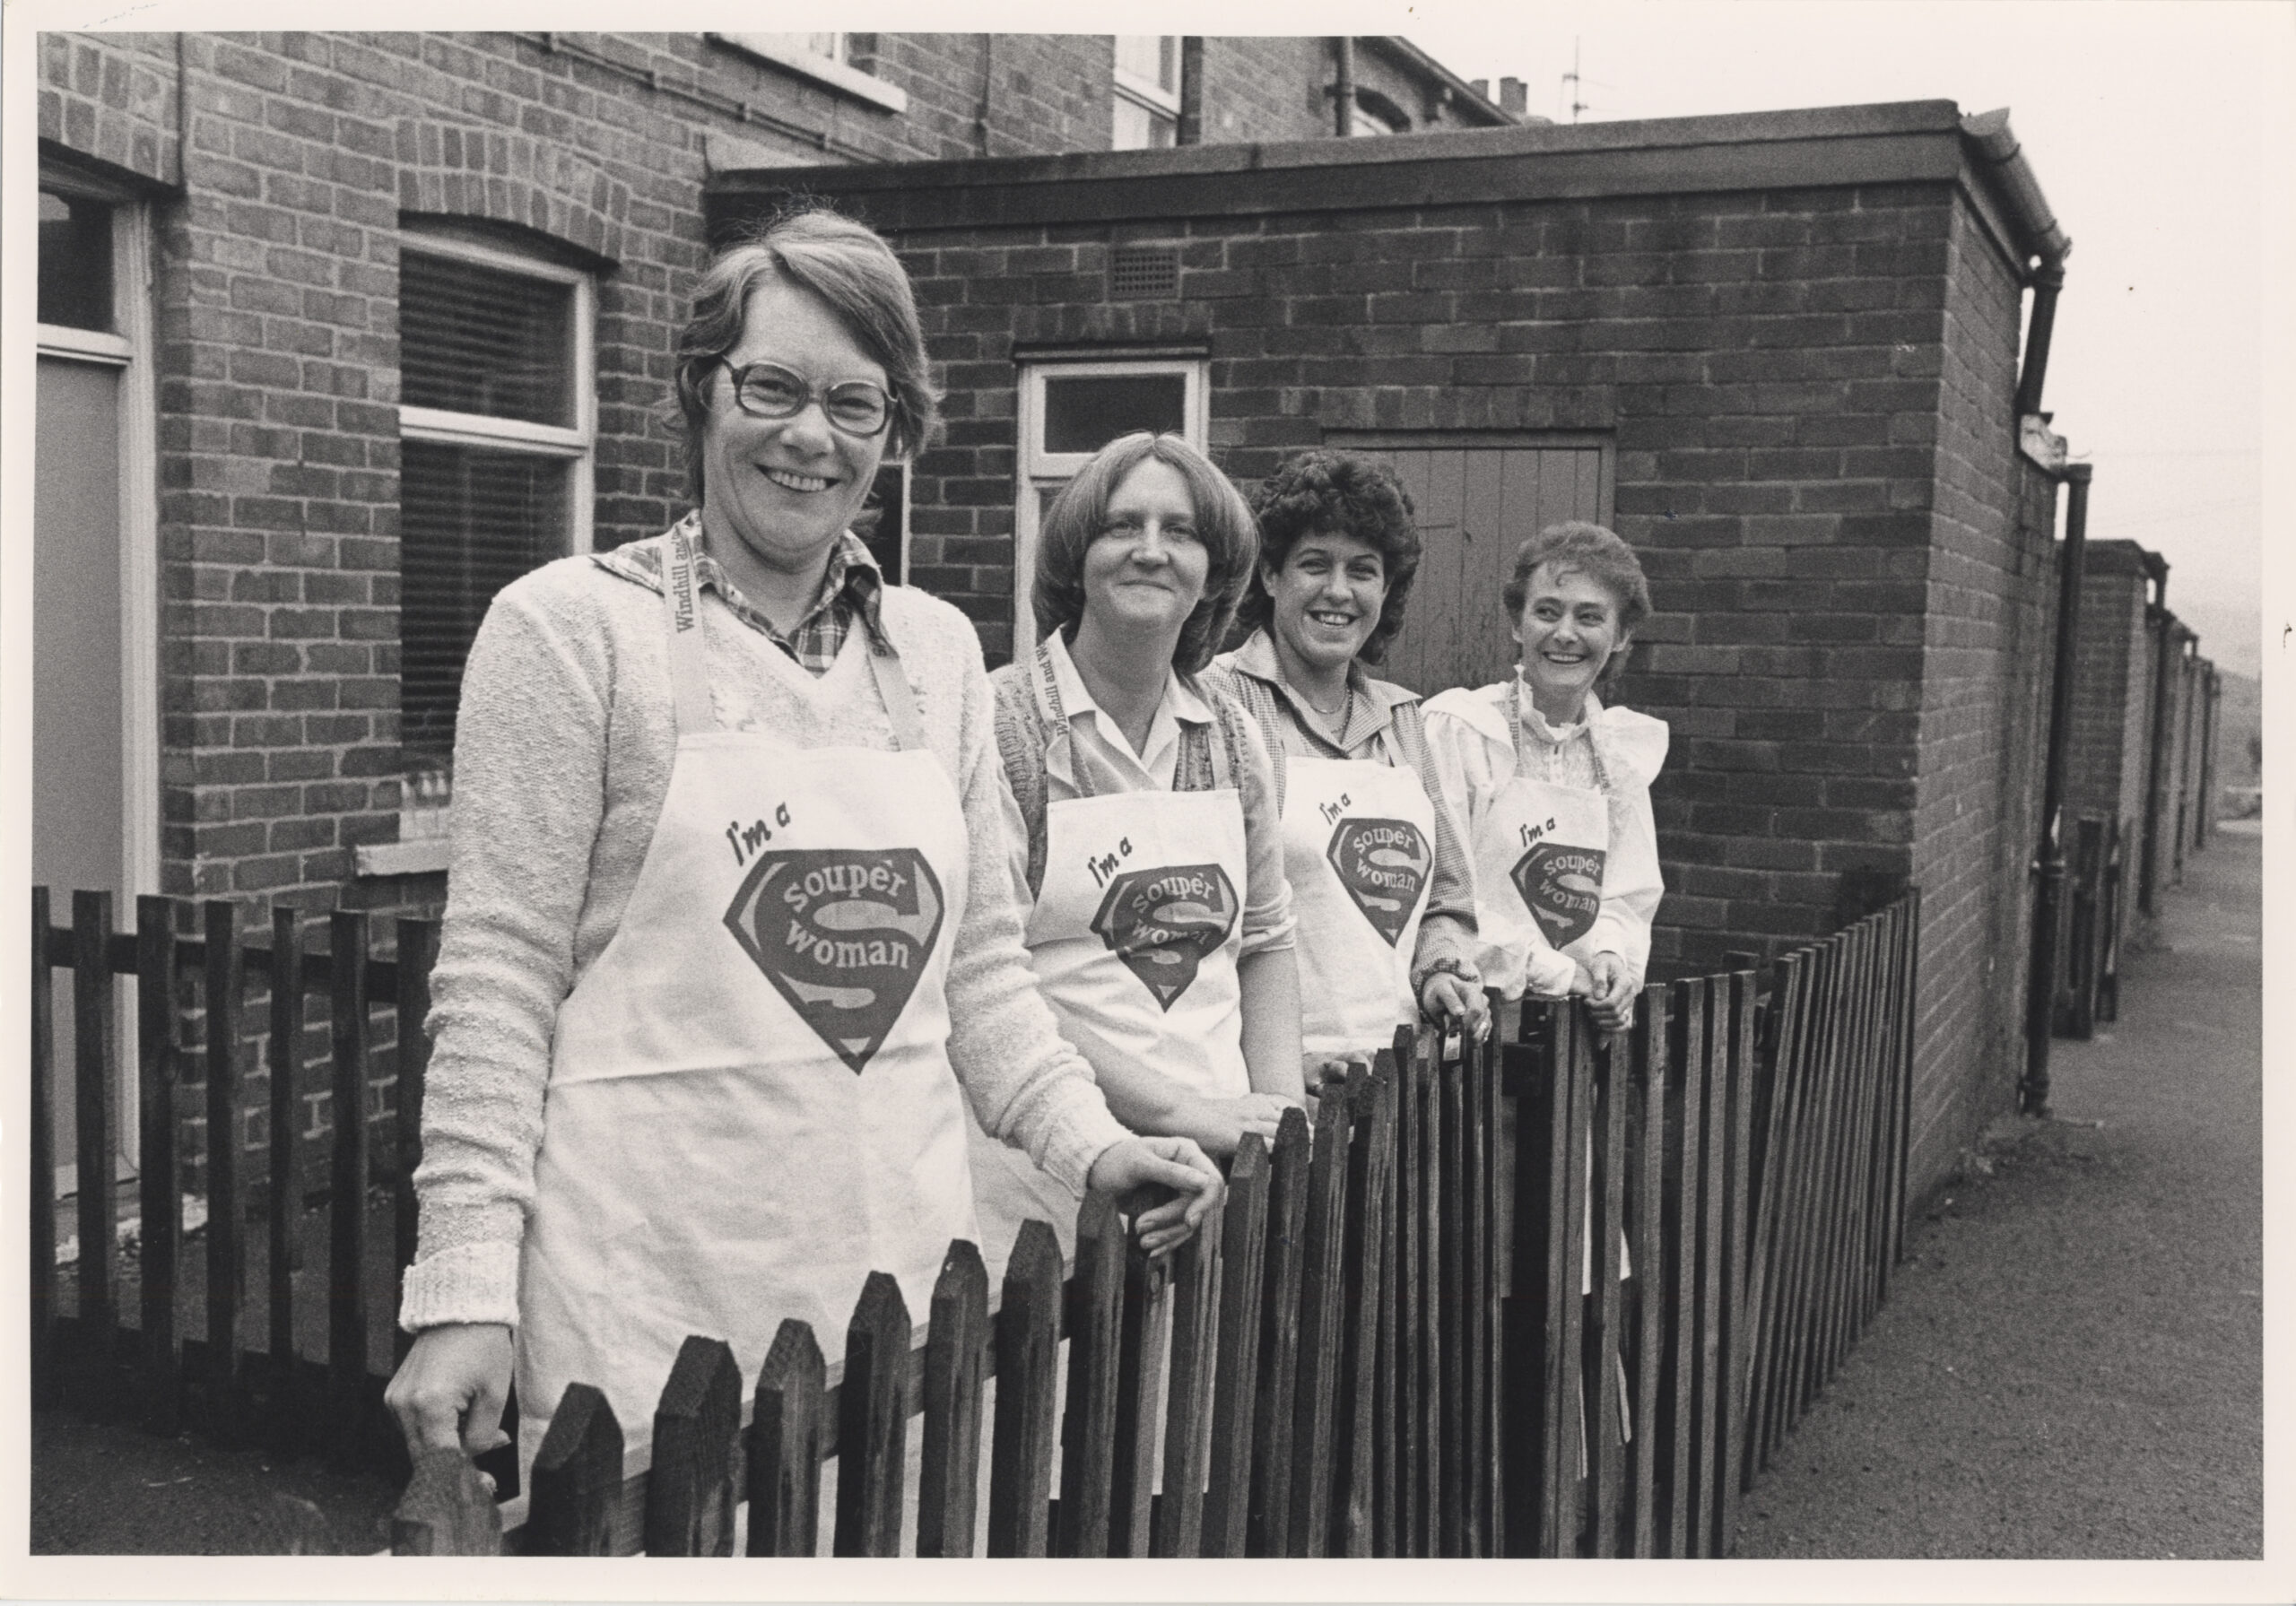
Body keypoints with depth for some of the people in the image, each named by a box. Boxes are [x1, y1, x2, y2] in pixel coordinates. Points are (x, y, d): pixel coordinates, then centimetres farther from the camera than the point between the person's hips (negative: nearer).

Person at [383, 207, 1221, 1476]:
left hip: (897, 1271, 5)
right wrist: (464, 1285, -13)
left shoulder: (937, 650, 10)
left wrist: (1088, 1142, 1)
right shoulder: (571, 627, -4)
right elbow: (498, 978, -8)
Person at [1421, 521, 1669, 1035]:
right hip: (1478, 1013, -4)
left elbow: (1629, 896, 14)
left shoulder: (1627, 744, 11)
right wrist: (1557, 974, -13)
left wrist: (1611, 954, -8)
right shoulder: (1456, 728, -7)